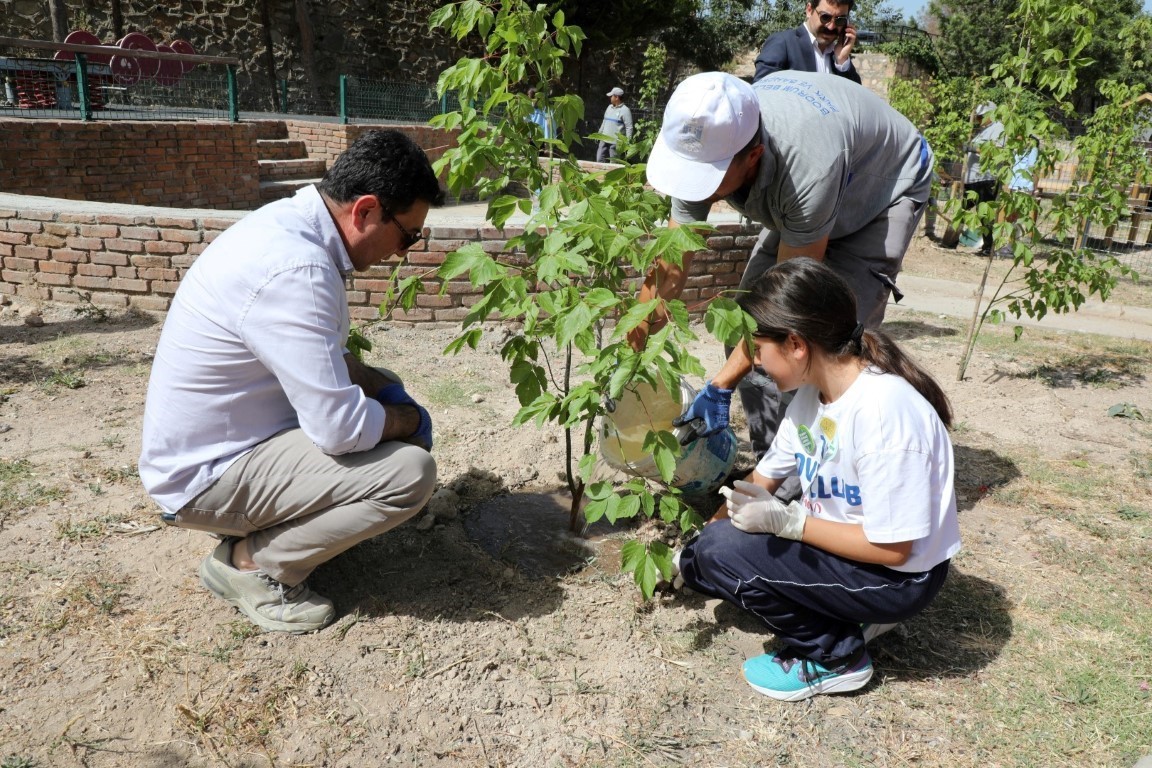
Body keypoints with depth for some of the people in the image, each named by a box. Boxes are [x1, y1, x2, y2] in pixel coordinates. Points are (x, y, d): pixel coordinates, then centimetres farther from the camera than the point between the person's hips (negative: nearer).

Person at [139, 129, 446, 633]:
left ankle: (259, 530, 13)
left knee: (383, 392, 16)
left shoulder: (289, 222, 0)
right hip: (205, 476, -10)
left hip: (214, 437, 10)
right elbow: (341, 428, -28)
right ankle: (250, 561, -3)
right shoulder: (295, 270, -30)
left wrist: (383, 387, 2)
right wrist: (411, 419, -9)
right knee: (410, 471, -20)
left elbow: (322, 354, 15)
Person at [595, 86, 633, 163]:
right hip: (604, 140, 7)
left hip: (615, 142, -7)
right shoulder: (609, 107, 13)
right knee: (599, 160, 6)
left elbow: (629, 127, -13)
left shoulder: (625, 110, -10)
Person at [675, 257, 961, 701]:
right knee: (715, 538, 3)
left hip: (900, 575, -8)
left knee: (723, 553, -20)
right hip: (842, 538, 9)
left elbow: (893, 547, -26)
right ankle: (847, 614, 10)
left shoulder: (883, 409, -30)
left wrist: (787, 520, -26)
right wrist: (699, 539, 5)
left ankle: (835, 657, 0)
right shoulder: (812, 393, -4)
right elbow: (764, 479, 6)